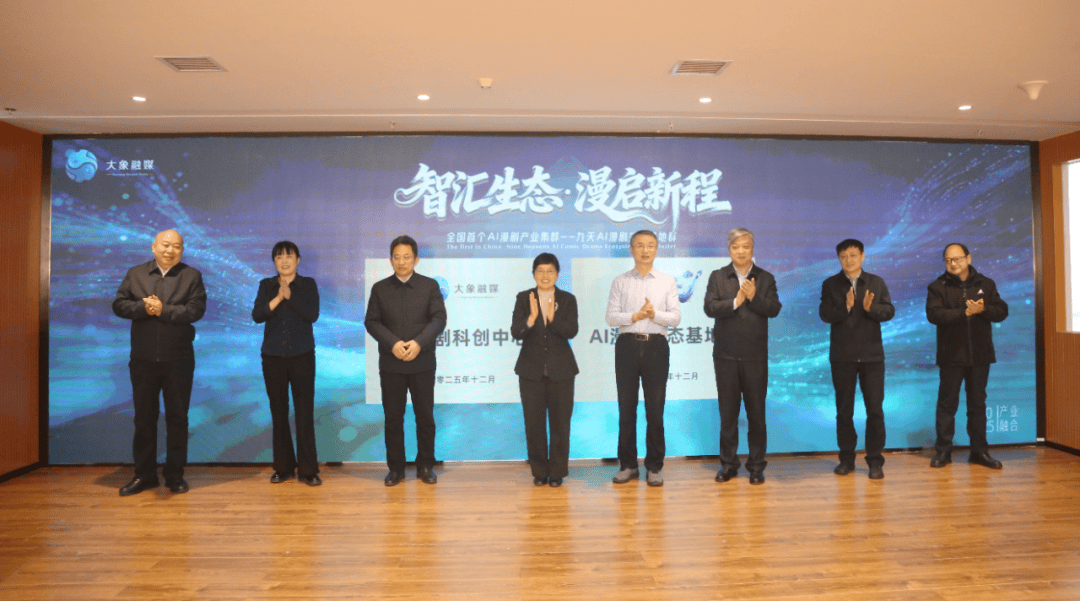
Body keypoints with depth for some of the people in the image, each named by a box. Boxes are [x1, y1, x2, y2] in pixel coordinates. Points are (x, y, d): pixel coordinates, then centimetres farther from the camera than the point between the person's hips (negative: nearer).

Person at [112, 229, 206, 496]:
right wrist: (143, 306, -17)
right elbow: (119, 304, 0)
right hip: (143, 359, 2)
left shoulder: (192, 276, 1)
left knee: (177, 417, 5)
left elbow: (196, 310, -11)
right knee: (144, 417, 10)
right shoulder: (135, 274, 8)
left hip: (178, 360, -2)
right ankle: (144, 474, 22)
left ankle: (175, 474, 16)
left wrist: (163, 310, -18)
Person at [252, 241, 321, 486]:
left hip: (302, 355, -2)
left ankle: (308, 470, 3)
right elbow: (257, 315, -5)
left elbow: (313, 315, -11)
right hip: (273, 356, 3)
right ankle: (283, 466, 19)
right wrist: (278, 297, -15)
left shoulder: (308, 284, 3)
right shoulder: (266, 285, 8)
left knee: (305, 412, -4)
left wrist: (289, 296, -17)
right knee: (278, 412, 8)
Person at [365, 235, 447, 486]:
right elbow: (372, 321, 0)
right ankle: (395, 468, 20)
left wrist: (419, 343, -19)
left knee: (425, 416, 7)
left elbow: (439, 319, -5)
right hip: (390, 364, 1)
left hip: (422, 362, -1)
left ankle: (426, 466, 21)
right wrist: (393, 343, -16)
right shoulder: (379, 288, 7)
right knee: (393, 417, 6)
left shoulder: (430, 286, 4)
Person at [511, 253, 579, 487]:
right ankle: (539, 472, 21)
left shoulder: (568, 300, 0)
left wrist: (552, 317, -28)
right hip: (531, 369, 0)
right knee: (534, 423, 6)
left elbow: (572, 331, -13)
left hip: (561, 369, 0)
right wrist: (531, 317, -28)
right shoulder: (524, 299, 0)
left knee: (560, 422, 6)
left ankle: (557, 472, 19)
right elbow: (515, 332, -11)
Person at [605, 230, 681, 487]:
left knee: (655, 410, 4)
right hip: (627, 345, 0)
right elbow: (611, 316, -1)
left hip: (656, 345, 0)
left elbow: (676, 317, 2)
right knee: (626, 408, 6)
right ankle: (628, 465, 18)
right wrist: (635, 316, -14)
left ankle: (655, 466, 17)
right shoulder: (620, 282, 8)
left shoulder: (668, 282, 9)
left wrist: (654, 314, -15)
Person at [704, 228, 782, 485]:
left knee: (756, 411, 6)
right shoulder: (717, 277, 5)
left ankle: (756, 465, 18)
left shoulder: (765, 278, 6)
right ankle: (728, 463, 20)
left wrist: (754, 297, -20)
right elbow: (710, 308, -8)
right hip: (726, 355, 0)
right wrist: (735, 301, -19)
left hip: (755, 355, 0)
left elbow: (774, 309, -6)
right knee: (728, 411, 8)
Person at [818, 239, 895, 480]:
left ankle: (875, 460, 13)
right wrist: (846, 307, -27)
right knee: (844, 410, 8)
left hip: (872, 355, 1)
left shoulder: (877, 283, 5)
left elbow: (889, 311, -4)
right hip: (842, 356, 0)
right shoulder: (830, 284, 1)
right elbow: (824, 314, -11)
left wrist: (871, 308, -23)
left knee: (875, 409, 2)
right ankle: (846, 458, 20)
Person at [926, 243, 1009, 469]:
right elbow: (934, 314, -16)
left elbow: (1002, 311, 1)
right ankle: (943, 450, 11)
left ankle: (979, 451, 21)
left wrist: (983, 309, -18)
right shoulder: (938, 287, -2)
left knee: (978, 403, 11)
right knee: (947, 403, 2)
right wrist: (965, 312, -24)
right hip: (951, 355, -3)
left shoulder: (985, 284, 8)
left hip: (980, 354, 3)